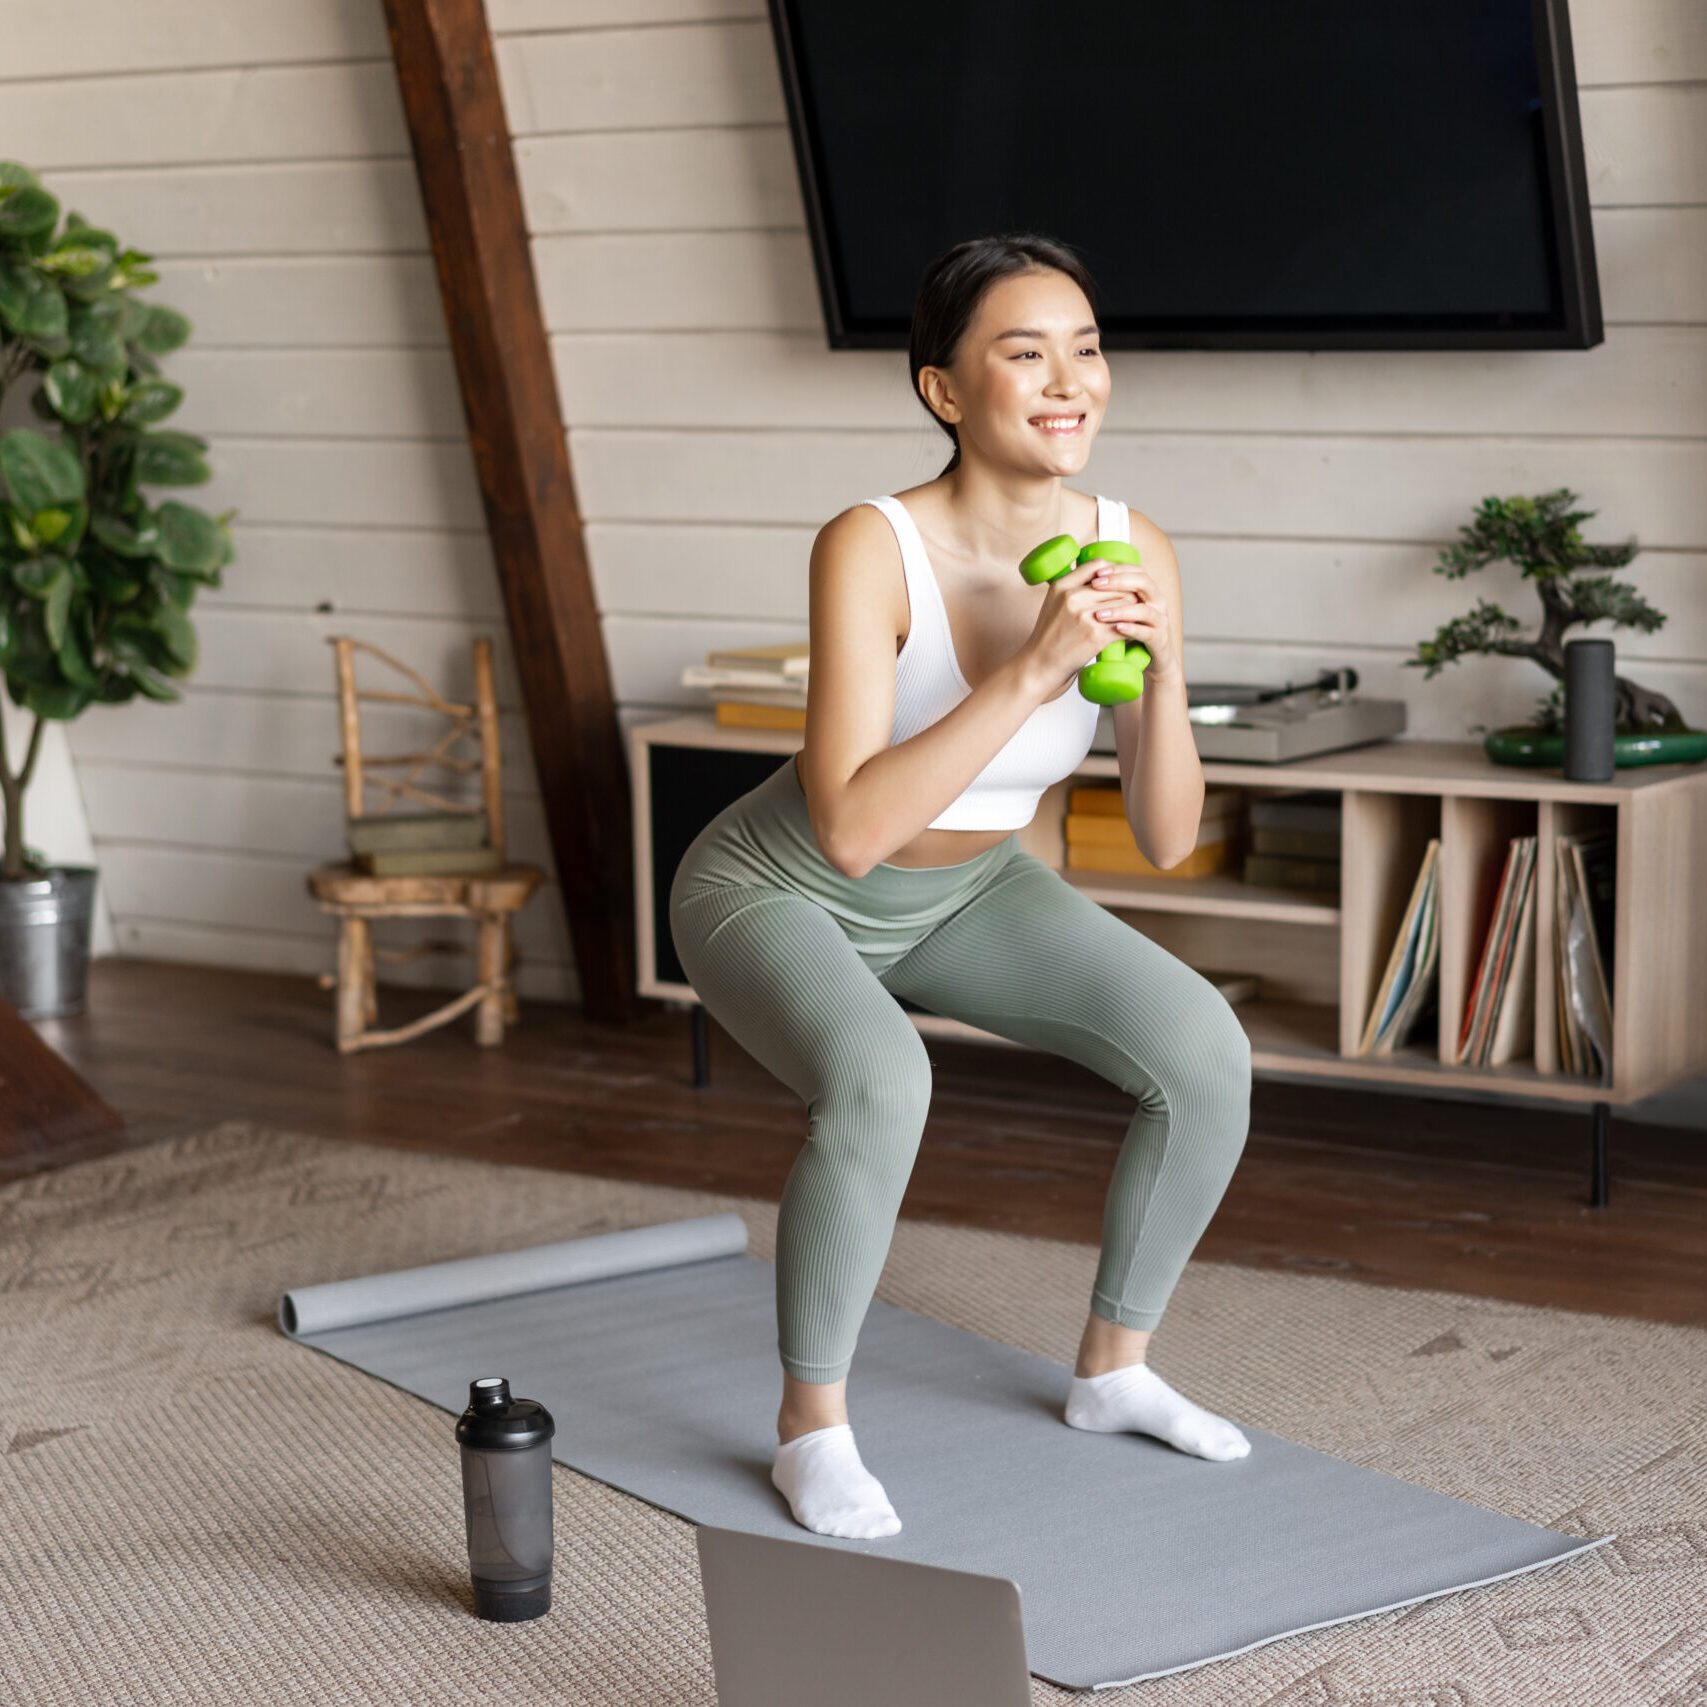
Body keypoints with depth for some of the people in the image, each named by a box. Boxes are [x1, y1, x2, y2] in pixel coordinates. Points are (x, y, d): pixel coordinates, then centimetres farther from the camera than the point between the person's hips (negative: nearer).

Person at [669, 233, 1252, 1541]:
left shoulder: (1133, 552, -17)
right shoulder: (873, 549, -32)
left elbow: (1166, 839, -15)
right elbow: (849, 829, -40)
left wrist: (1159, 671, -32)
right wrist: (1032, 670, -44)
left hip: (968, 891, 6)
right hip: (781, 893, -5)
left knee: (1206, 1052, -11)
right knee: (881, 1085, -35)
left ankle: (1114, 1364, 12)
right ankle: (812, 1423, -12)